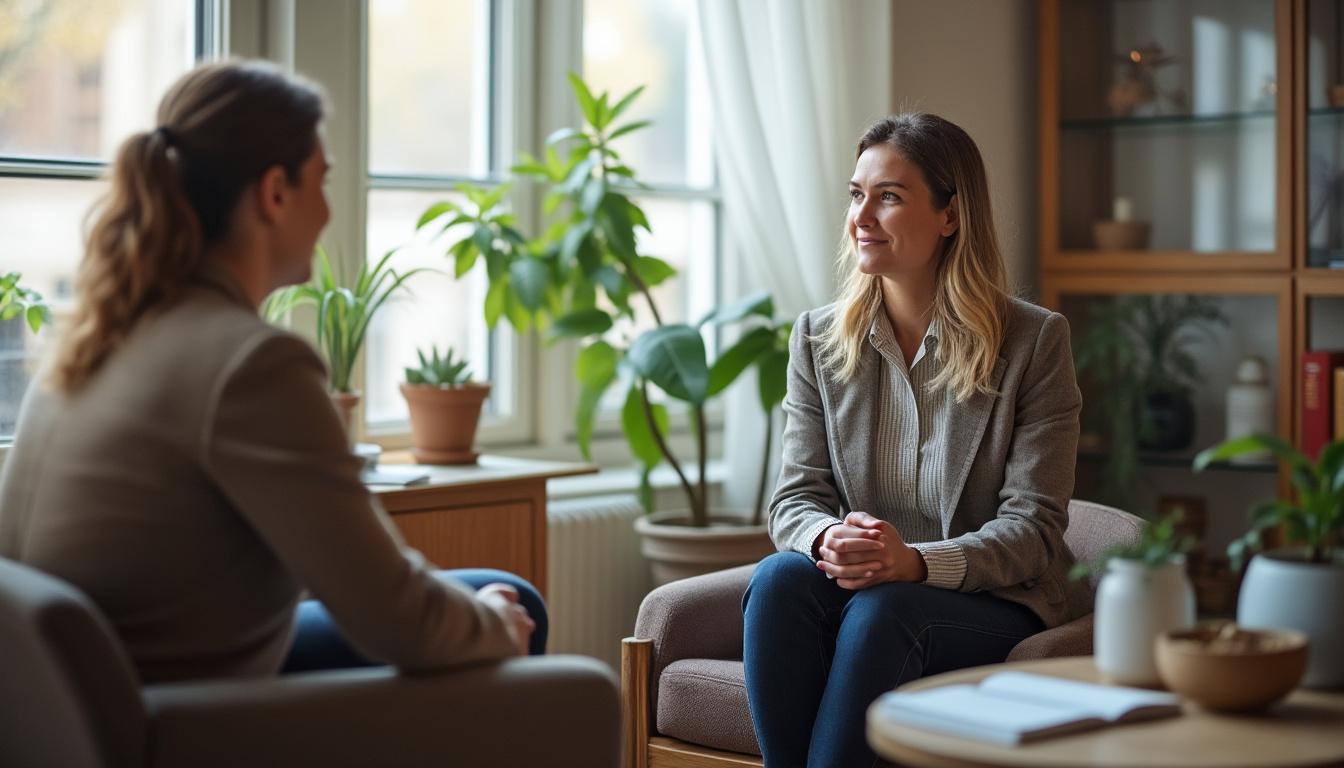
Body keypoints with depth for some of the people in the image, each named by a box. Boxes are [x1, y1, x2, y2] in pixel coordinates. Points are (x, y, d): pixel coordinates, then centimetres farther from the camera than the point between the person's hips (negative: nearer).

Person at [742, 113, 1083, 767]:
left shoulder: (1034, 340, -4)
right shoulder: (818, 339, 8)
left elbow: (1034, 527, -9)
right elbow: (795, 497, 4)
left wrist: (917, 562, -27)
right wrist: (828, 539, -21)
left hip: (993, 609, -3)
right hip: (862, 589, 3)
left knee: (881, 610, -34)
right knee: (779, 577, -30)